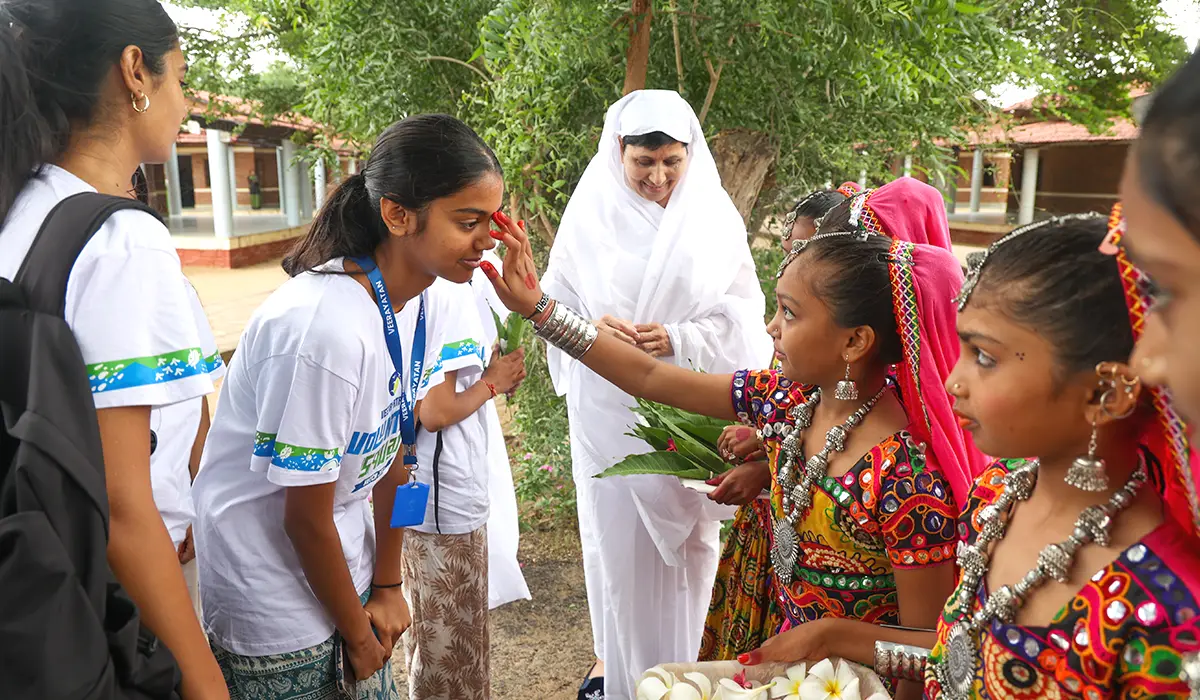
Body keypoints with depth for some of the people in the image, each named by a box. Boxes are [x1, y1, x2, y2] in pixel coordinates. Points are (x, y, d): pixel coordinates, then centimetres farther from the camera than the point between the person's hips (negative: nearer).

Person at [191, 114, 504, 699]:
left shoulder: (433, 303, -8)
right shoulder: (325, 328, -31)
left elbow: (396, 448, 1)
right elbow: (306, 517, -21)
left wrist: (388, 585, 6)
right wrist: (358, 634, -7)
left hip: (344, 560, 7)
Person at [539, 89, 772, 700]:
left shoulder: (713, 217, -1)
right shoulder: (591, 213, -1)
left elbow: (741, 313, -2)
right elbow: (556, 302, 2)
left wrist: (677, 339, -17)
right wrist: (592, 326, -19)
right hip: (609, 410, 0)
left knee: (686, 541, 10)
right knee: (614, 538, 9)